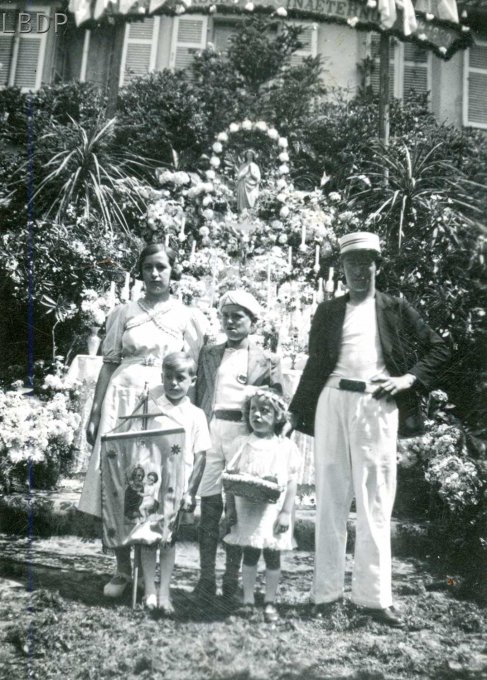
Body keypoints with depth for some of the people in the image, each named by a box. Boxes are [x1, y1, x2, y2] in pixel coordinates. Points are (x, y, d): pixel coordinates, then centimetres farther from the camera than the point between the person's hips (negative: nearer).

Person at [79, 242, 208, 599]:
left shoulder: (188, 317, 6)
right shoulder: (124, 313, 8)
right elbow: (109, 365, 7)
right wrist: (95, 412, 2)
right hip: (123, 397, 1)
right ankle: (123, 569, 11)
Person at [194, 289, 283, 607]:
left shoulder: (267, 360, 9)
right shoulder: (209, 354, 16)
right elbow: (199, 395, 14)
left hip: (247, 435, -1)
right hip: (211, 430, 2)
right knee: (210, 506, -1)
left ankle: (232, 580, 11)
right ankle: (206, 578, 7)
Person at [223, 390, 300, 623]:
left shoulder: (286, 447, -1)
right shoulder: (242, 444, 4)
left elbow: (292, 482, -2)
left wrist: (286, 513, -7)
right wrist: (231, 508, -2)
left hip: (273, 512, -1)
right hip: (247, 511, 1)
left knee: (272, 556, 6)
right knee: (249, 554, 7)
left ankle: (270, 602, 19)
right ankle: (248, 599, 19)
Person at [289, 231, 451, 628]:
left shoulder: (396, 309, 13)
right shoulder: (328, 311, 15)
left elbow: (439, 349, 13)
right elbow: (315, 363, 15)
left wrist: (410, 379, -2)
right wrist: (297, 412, 12)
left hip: (377, 405, -1)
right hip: (333, 403, 1)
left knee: (375, 503, -1)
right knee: (331, 499, 3)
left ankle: (375, 595, 6)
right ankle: (327, 591, 10)